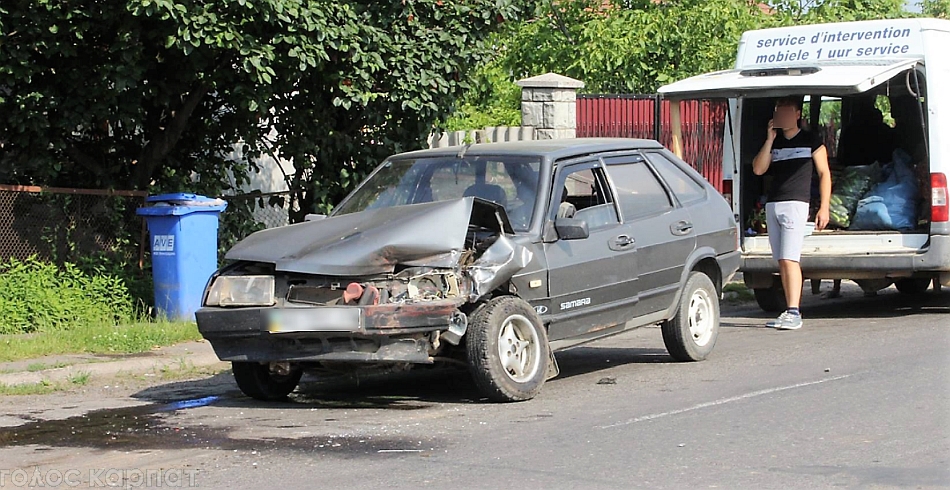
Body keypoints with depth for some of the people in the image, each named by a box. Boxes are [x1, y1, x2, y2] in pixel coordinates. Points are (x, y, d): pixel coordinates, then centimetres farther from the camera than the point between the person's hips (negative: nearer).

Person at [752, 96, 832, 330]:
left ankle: (794, 313, -19)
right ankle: (790, 311, 8)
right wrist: (770, 139, -1)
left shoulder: (810, 141, 4)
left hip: (795, 204, -6)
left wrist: (824, 207, -5)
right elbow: (758, 169, 6)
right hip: (772, 205, 6)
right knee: (781, 262, 5)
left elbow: (824, 173, 3)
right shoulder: (774, 142, 17)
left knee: (789, 259, -15)